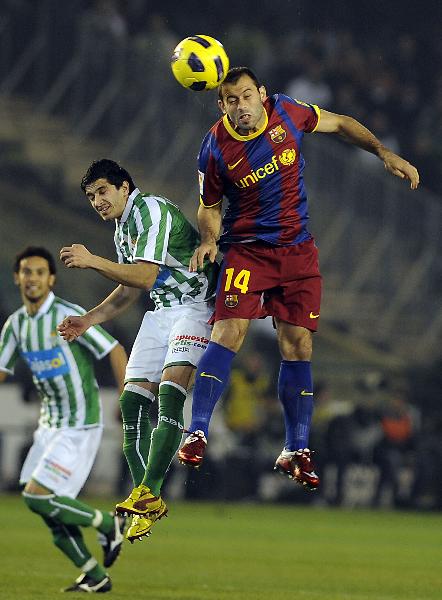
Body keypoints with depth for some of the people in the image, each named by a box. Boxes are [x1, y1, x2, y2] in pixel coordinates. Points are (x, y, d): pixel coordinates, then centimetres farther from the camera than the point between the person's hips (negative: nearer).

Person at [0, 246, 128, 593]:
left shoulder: (68, 316, -16)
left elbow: (115, 351, -15)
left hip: (79, 426, -8)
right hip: (50, 424, 8)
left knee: (38, 497, -14)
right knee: (50, 508, 4)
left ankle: (108, 525, 6)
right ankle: (95, 577, 17)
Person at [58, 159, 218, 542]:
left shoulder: (151, 210, -15)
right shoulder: (122, 227, 15)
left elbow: (146, 276, -24)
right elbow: (130, 290, 24)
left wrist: (93, 261, -25)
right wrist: (88, 320, 15)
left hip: (196, 306, -9)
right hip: (160, 312, 9)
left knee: (170, 391, -25)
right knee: (133, 400, -4)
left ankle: (148, 491, -32)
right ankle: (149, 507, -3)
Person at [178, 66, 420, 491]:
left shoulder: (286, 112, -5)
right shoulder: (215, 149, -10)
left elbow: (340, 124, 12)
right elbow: (209, 207, 4)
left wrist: (385, 154, 5)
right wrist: (208, 240, -16)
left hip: (298, 251, 3)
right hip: (247, 250, -2)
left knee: (298, 346, 0)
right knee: (227, 334, -20)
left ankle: (296, 451, 10)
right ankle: (197, 435, -17)